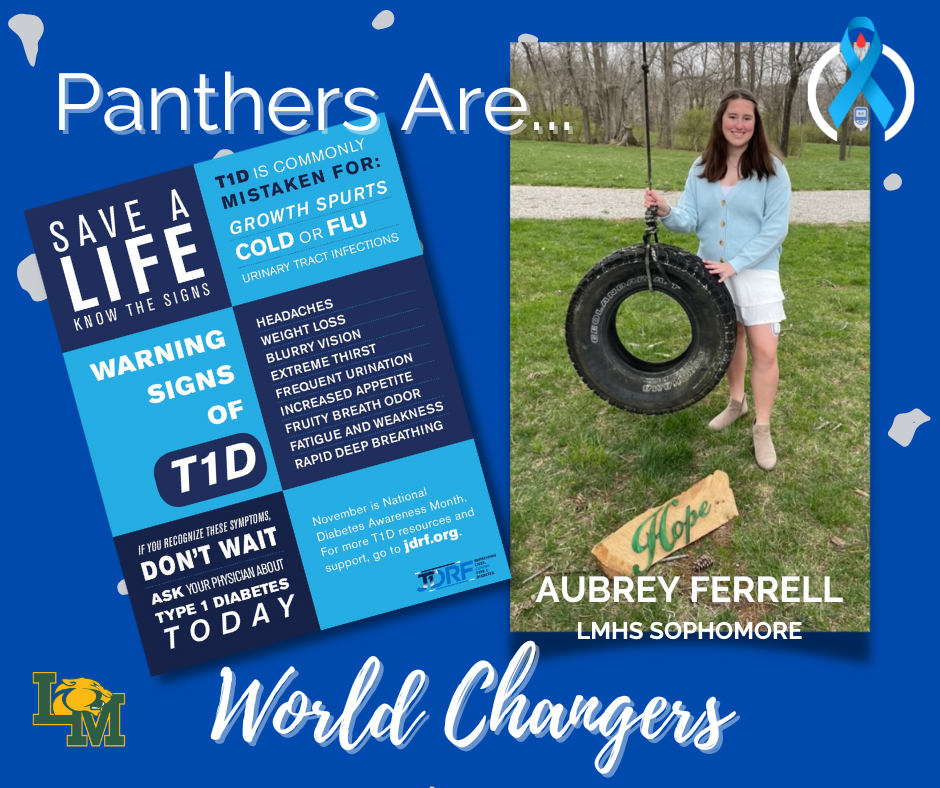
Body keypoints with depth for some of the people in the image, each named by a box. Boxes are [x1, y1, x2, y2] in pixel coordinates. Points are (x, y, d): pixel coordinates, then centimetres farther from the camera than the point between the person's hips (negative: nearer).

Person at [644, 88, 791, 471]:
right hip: (712, 271, 4)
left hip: (756, 272, -3)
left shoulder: (771, 169, -9)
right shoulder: (701, 168, 2)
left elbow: (775, 229, -13)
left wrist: (734, 265, -21)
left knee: (764, 351, -7)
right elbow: (691, 221, -3)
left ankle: (762, 429, 7)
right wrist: (666, 212, -25)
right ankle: (736, 402, 39)